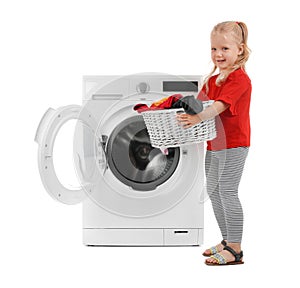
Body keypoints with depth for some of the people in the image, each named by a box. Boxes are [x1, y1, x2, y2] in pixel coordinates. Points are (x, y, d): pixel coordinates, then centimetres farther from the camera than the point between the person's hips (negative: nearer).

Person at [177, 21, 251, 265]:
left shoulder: (239, 79, -15)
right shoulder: (214, 78, 14)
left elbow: (220, 105, -31)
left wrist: (198, 118, -45)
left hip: (233, 145, -10)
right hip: (214, 145, 10)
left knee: (227, 192, -9)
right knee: (213, 191, 14)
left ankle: (235, 250, -1)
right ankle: (227, 242, 27)